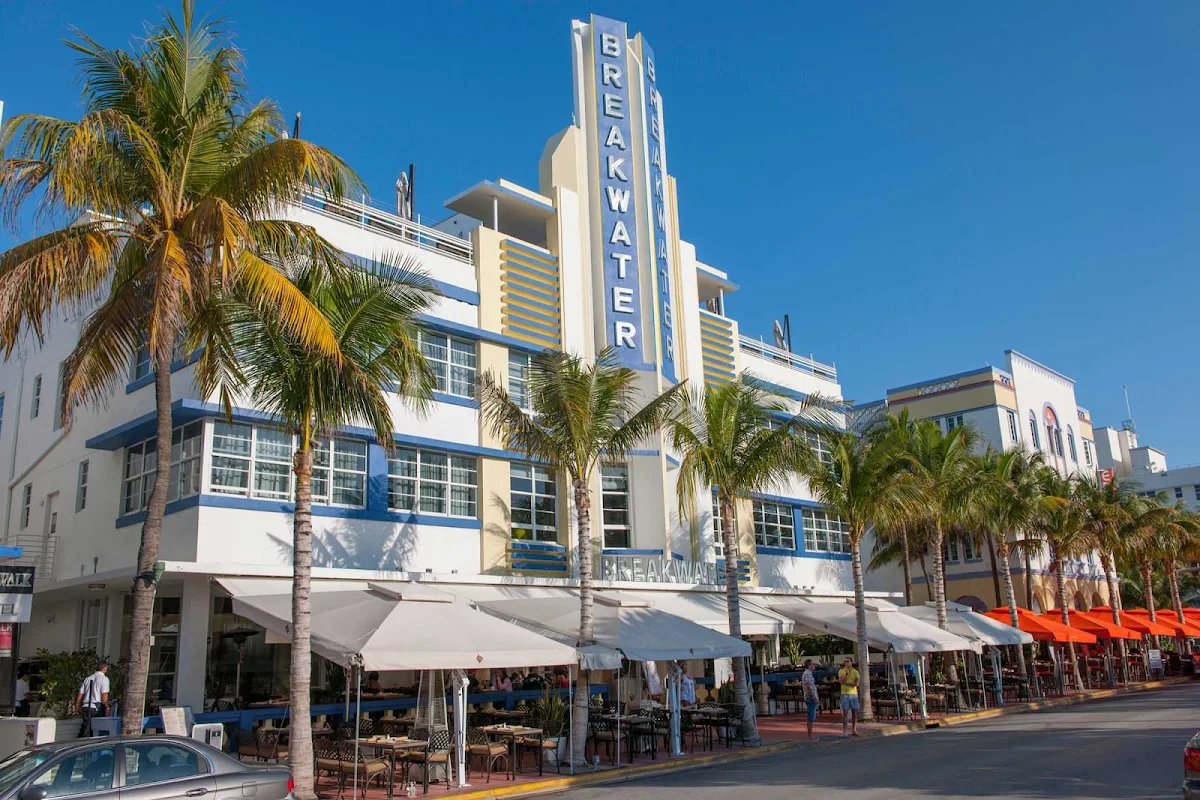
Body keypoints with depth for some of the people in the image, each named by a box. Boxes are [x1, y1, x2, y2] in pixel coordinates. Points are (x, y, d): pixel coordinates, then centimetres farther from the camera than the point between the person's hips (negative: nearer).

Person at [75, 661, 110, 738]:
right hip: (97, 708, -6)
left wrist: (78, 708, 28)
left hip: (85, 707, 6)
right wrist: (107, 708, 0)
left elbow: (79, 695, 17)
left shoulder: (88, 678, 16)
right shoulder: (104, 678, -3)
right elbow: (104, 696, -10)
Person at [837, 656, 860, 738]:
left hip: (854, 694, 2)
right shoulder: (841, 671, 1)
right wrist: (847, 673, -22)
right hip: (845, 694, -2)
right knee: (845, 713, -6)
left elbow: (856, 683, -10)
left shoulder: (855, 672, 3)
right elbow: (841, 681, -16)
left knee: (855, 713, 6)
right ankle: (844, 732, -5)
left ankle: (853, 731, 18)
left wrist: (846, 683, -13)